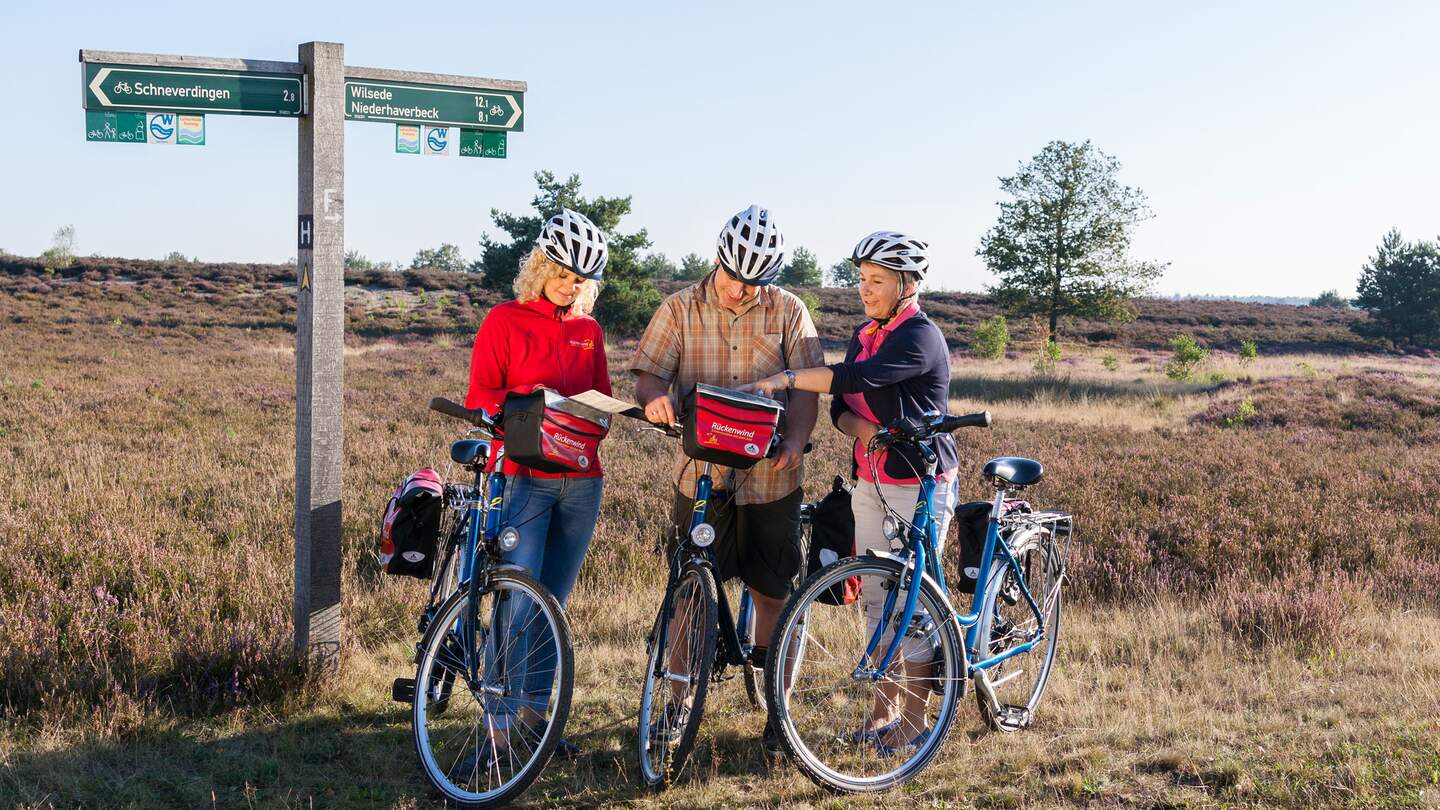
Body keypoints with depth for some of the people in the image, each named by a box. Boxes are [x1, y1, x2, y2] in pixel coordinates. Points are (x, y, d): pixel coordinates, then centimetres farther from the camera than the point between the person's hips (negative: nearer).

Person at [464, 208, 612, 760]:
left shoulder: (588, 330, 16)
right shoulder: (504, 321, 2)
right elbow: (480, 398, -3)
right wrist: (529, 400, -21)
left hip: (581, 480, 5)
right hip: (524, 477, -5)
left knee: (553, 604, 10)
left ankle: (537, 713, 19)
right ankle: (500, 722, -6)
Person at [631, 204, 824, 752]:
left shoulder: (788, 312, 3)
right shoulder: (680, 310, 3)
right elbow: (648, 375, -1)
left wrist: (795, 440, -21)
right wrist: (656, 397, -25)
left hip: (770, 476, 0)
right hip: (701, 474, 0)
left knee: (772, 593, 7)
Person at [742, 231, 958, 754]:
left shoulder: (921, 336, -15)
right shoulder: (864, 335, 11)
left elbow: (858, 379, -29)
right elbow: (841, 408, 6)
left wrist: (788, 378, -27)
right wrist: (868, 433, -15)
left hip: (920, 483, -8)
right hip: (871, 481, 8)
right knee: (876, 598, 11)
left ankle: (915, 719, 8)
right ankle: (886, 707, 23)